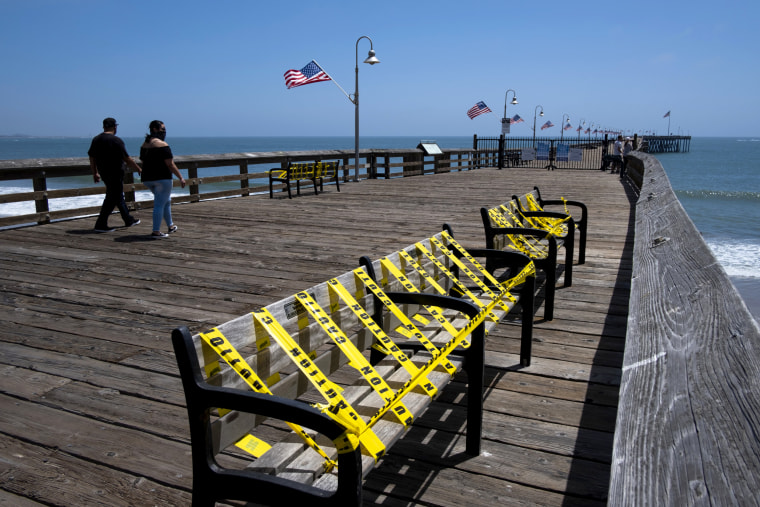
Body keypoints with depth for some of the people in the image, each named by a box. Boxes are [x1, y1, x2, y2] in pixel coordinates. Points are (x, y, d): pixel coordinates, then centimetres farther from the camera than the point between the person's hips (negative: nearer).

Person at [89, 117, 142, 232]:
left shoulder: (96, 139, 7)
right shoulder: (116, 140, -15)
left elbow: (92, 158, 12)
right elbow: (127, 159, -15)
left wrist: (95, 173, 21)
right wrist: (139, 170, -6)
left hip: (104, 174, 8)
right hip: (115, 173, -8)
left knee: (118, 196, 19)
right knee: (112, 198, -2)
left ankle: (129, 220, 30)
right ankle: (101, 224, -4)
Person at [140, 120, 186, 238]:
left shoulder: (144, 145, 12)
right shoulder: (162, 145, -13)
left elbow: (143, 161, 18)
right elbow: (170, 164, -16)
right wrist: (181, 177, -10)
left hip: (147, 179, 9)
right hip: (162, 178, -8)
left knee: (166, 201, 22)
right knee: (160, 204, -4)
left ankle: (171, 226, 31)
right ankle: (156, 231, -6)